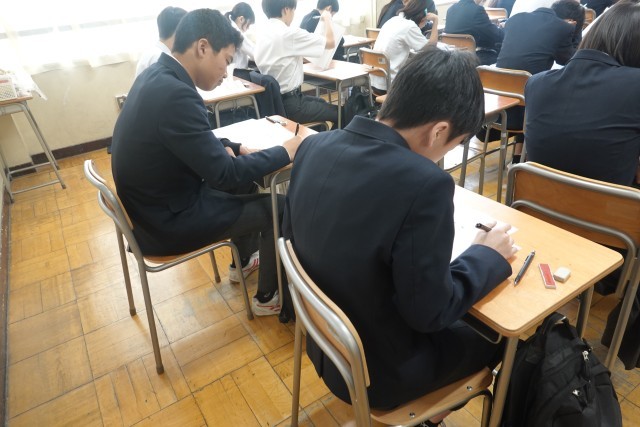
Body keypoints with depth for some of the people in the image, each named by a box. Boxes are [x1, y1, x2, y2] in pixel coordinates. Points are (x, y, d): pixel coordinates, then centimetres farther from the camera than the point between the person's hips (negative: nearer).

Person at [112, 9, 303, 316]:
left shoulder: (157, 75, 0)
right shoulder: (175, 94, -30)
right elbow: (224, 174, -26)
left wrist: (234, 148, -3)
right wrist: (287, 151, -15)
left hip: (159, 201, 9)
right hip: (169, 220, -9)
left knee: (241, 183, 23)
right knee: (277, 208, 1)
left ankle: (243, 260, 40)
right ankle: (268, 297, 20)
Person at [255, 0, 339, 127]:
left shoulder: (263, 34, 6)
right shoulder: (289, 33, -20)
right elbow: (330, 42, -13)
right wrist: (327, 18, 3)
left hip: (273, 100, 9)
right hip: (289, 104, -9)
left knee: (322, 102, 30)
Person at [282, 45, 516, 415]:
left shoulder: (314, 147, -10)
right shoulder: (424, 184, -32)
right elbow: (430, 312, -23)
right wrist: (488, 255, -7)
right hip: (378, 372, -6)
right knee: (499, 339, 21)